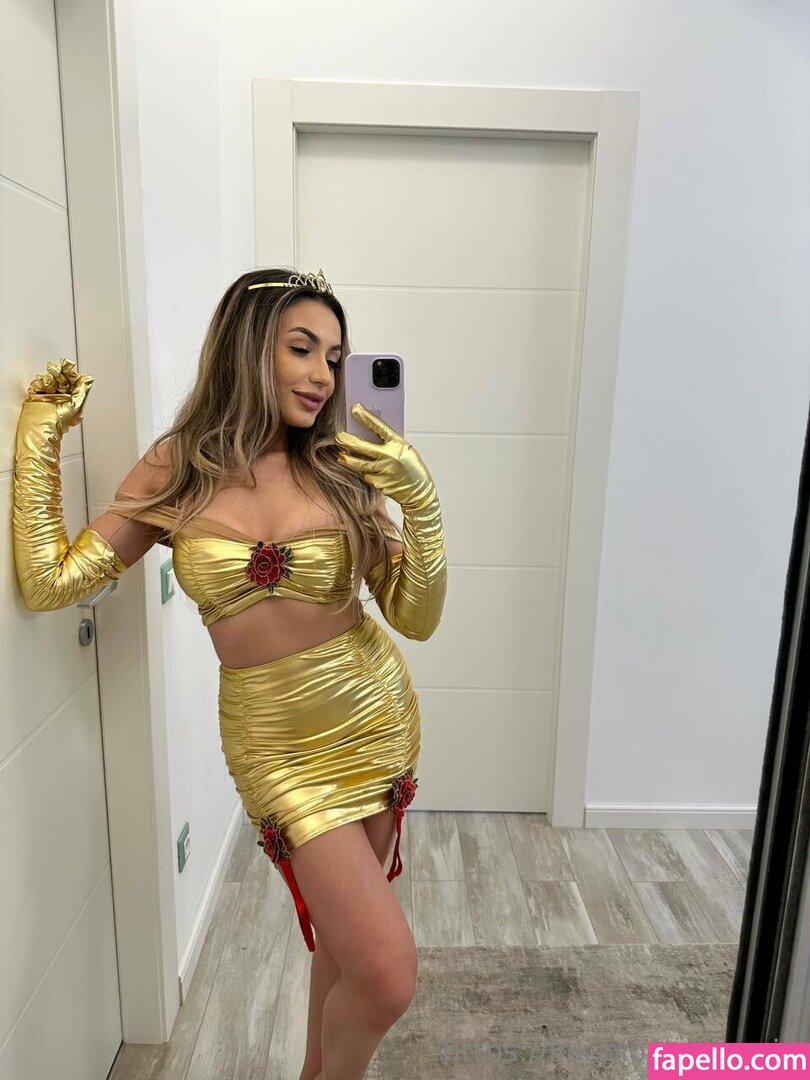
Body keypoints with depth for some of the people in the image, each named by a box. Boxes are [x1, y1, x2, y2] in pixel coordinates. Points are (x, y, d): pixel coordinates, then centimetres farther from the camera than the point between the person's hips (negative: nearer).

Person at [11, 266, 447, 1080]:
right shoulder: (178, 470, -5)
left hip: (377, 720, 2)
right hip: (280, 745, -2)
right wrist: (38, 439, -5)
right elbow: (49, 583, -6)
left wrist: (421, 500, -20)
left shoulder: (343, 469, -6)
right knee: (385, 975, -5)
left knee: (344, 930, 19)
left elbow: (417, 618, -7)